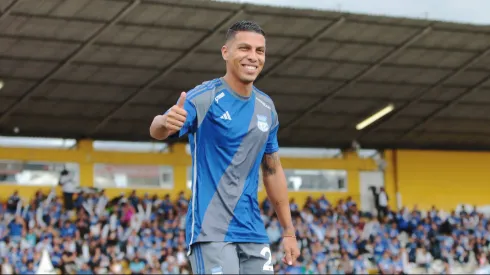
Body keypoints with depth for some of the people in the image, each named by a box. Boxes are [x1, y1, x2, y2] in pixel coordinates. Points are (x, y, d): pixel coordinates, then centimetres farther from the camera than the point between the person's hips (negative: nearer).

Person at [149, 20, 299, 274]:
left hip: (254, 234, 6)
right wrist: (165, 121, -49)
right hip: (211, 232, -6)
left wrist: (288, 232, 16)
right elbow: (158, 131, -24)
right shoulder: (204, 98, -9)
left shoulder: (266, 108, 10)